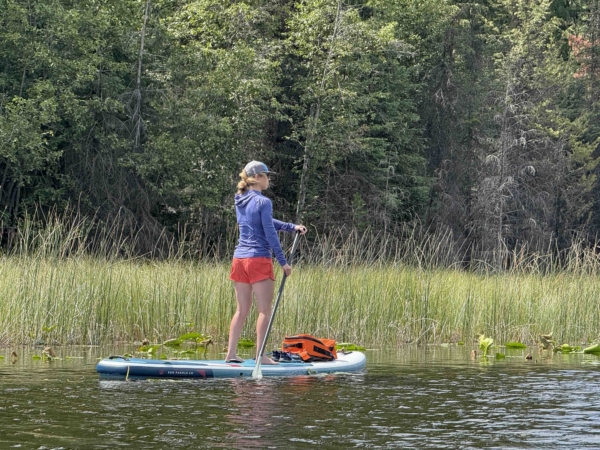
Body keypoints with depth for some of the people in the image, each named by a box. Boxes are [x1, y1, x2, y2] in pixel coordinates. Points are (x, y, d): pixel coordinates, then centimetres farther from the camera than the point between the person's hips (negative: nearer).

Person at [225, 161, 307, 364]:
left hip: (239, 258, 8)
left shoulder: (240, 201, 12)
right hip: (258, 260, -8)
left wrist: (292, 227, 20)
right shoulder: (263, 202, -12)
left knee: (242, 310, 12)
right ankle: (260, 355, -3)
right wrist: (283, 262, -9)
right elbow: (270, 234, -14)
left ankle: (231, 353, 10)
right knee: (265, 310, -2)